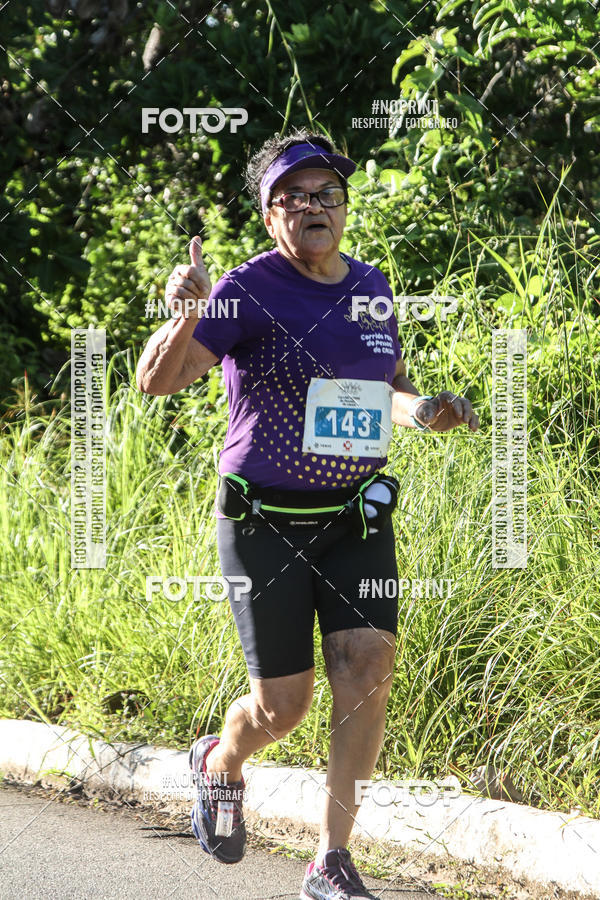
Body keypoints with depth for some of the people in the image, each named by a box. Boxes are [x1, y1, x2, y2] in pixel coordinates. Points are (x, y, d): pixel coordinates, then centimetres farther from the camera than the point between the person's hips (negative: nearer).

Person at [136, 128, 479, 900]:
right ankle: (219, 764, 38)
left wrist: (423, 411, 0)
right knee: (283, 705, 1)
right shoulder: (251, 291, -12)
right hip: (266, 523, -4)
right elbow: (156, 380, -23)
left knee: (367, 666, -13)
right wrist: (185, 317, -42)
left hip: (357, 518, 4)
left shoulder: (371, 288, 6)